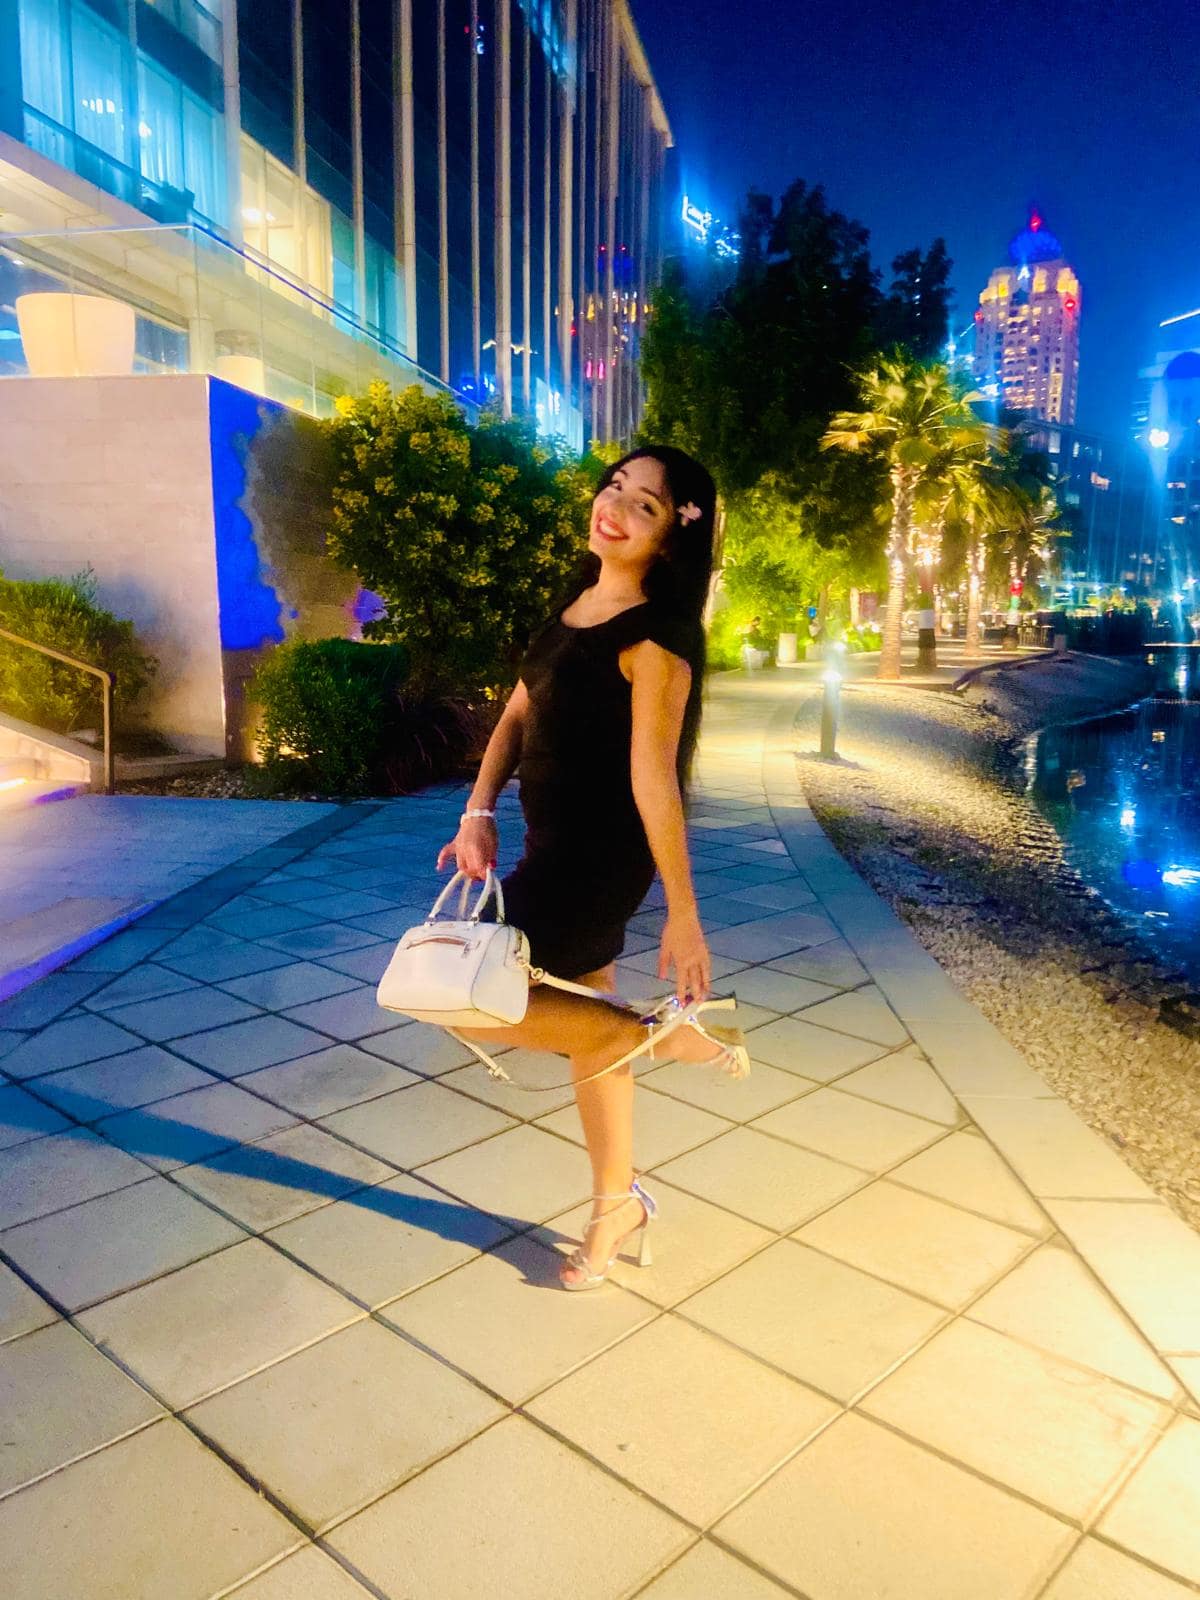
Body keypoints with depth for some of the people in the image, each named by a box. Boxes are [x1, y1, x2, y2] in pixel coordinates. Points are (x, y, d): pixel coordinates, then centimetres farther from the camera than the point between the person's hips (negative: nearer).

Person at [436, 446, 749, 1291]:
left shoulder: (654, 636, -18)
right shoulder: (578, 604, 7)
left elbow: (654, 779, -23)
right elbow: (518, 714, 9)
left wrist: (683, 917, -20)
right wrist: (478, 814, -4)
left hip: (600, 857, -8)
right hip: (558, 848, 8)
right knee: (588, 1022, 18)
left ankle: (661, 1029, 3)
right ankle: (619, 1202, 37)